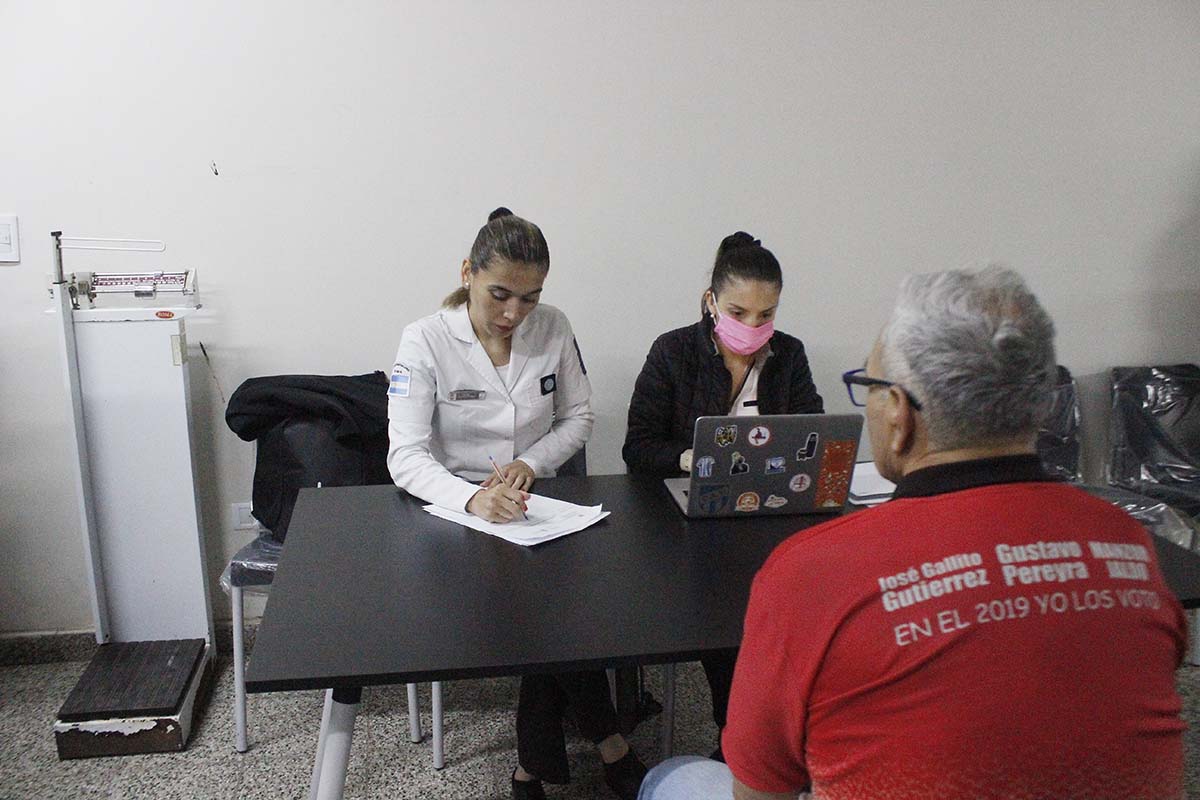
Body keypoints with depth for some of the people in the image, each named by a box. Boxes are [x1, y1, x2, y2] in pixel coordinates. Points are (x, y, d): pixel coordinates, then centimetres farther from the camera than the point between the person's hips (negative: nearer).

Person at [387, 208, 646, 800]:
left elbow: (578, 417, 8)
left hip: (535, 503, 3)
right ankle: (608, 743, -5)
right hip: (453, 510, -3)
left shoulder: (553, 328, -1)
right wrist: (472, 498, -39)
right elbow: (405, 456, -19)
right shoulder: (425, 341, -12)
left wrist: (530, 462, -12)